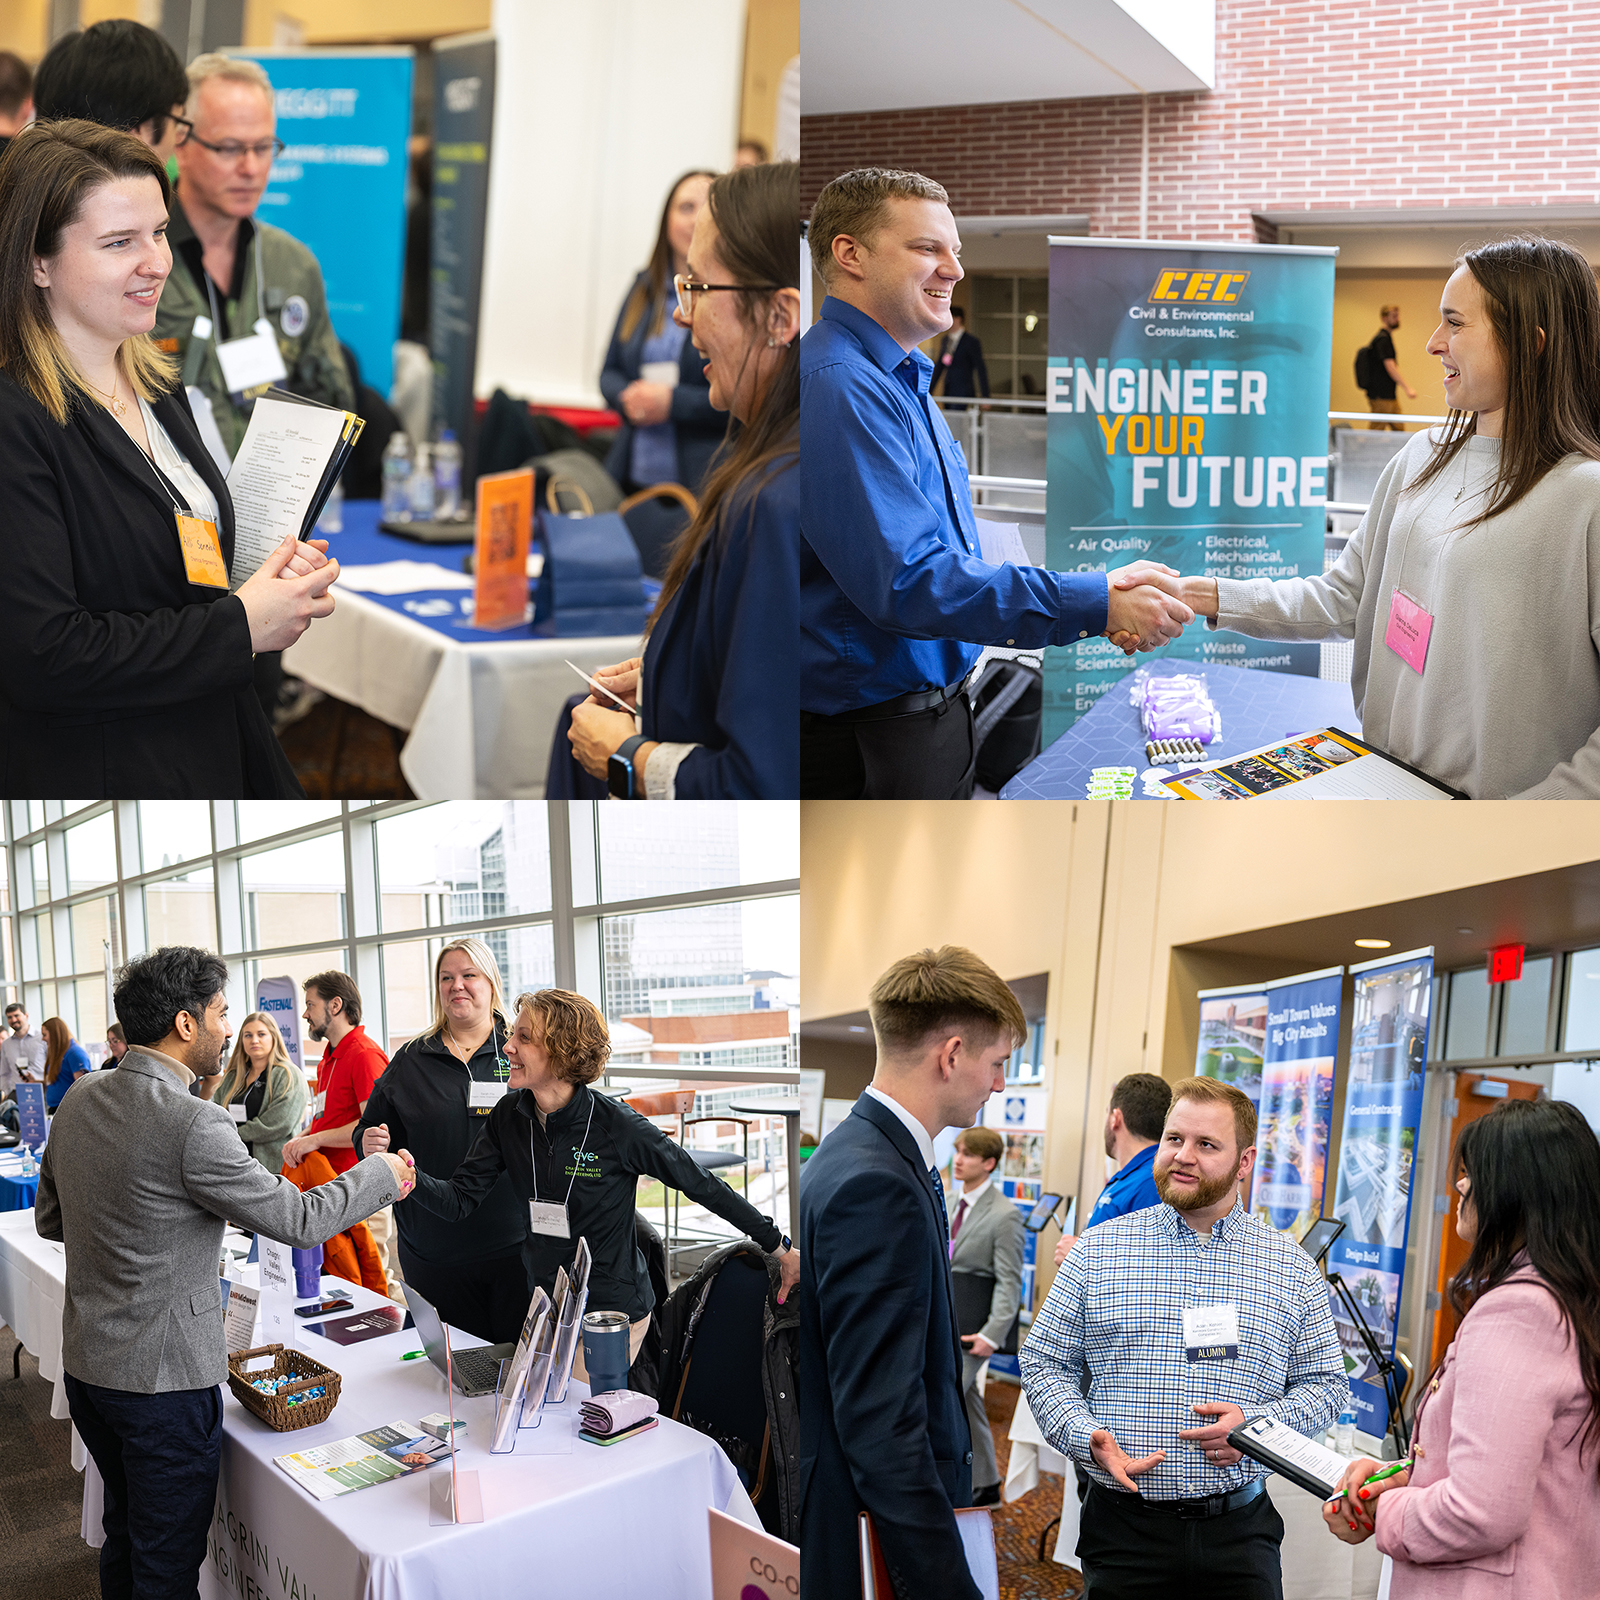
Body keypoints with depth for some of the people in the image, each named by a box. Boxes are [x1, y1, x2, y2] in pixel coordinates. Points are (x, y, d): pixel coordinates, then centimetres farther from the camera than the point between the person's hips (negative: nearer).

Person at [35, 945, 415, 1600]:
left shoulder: (79, 1099, 2)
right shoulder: (191, 1124, -23)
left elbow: (49, 1218, 15)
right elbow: (298, 1220, -17)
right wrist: (382, 1174, -2)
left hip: (85, 1364, 8)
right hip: (163, 1375, -8)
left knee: (123, 1533, 24)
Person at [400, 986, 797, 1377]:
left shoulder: (616, 1125, -18)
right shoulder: (510, 1116, -4)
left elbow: (702, 1184, -9)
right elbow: (460, 1200, -4)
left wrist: (779, 1248, -5)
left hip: (612, 1314, -5)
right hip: (543, 1307, 5)